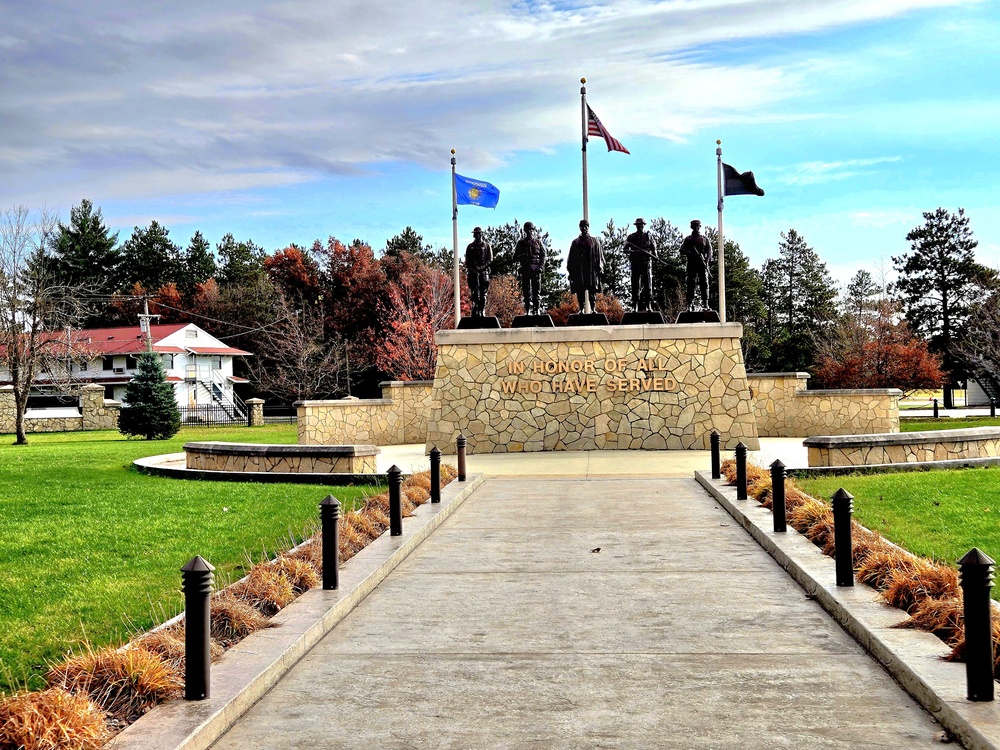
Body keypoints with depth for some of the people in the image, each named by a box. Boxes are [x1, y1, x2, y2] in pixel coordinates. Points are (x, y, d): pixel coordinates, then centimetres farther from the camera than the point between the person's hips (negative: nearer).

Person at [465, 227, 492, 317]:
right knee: (475, 293, -9)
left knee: (483, 293, -1)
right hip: (473, 272, 0)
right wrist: (470, 269, -6)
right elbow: (467, 260, 11)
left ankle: (482, 312, 2)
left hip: (484, 271, 0)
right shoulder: (470, 246, 14)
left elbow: (490, 259, 3)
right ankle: (475, 313, -14)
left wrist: (482, 267, -11)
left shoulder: (486, 246, 10)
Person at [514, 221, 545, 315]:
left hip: (536, 268, 0)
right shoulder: (521, 242, 10)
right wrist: (521, 257, -13)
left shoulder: (537, 242, 10)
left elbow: (543, 255, 9)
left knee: (536, 290, -2)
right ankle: (528, 310, 2)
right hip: (525, 268, 0)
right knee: (526, 291, -1)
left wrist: (541, 266, -5)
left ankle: (536, 309, 0)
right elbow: (515, 257, 10)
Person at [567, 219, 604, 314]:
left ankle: (592, 309, -3)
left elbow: (599, 255, 5)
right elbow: (571, 258, 13)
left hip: (591, 270, -2)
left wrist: (599, 267, -6)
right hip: (579, 270, 2)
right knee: (580, 291, -1)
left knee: (592, 291, -5)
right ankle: (581, 309, 3)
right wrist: (570, 270, 4)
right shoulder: (575, 242, 14)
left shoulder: (595, 241, 10)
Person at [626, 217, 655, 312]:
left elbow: (654, 249, 12)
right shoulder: (631, 237, 9)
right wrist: (632, 251, -18)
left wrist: (653, 254, -10)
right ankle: (635, 306, -1)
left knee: (648, 284, -5)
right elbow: (626, 249, 3)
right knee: (635, 285, -2)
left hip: (646, 262, 0)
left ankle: (648, 305, -4)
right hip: (635, 263, 0)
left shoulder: (648, 236, 11)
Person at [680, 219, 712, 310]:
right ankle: (690, 304, -4)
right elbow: (682, 250, 3)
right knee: (691, 284, -5)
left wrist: (707, 261, -11)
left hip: (702, 264, 0)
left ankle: (705, 304, -7)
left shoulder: (705, 238, 14)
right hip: (692, 264, 0)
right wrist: (691, 254, -15)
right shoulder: (688, 239, 12)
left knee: (704, 284, -6)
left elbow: (709, 251, 6)